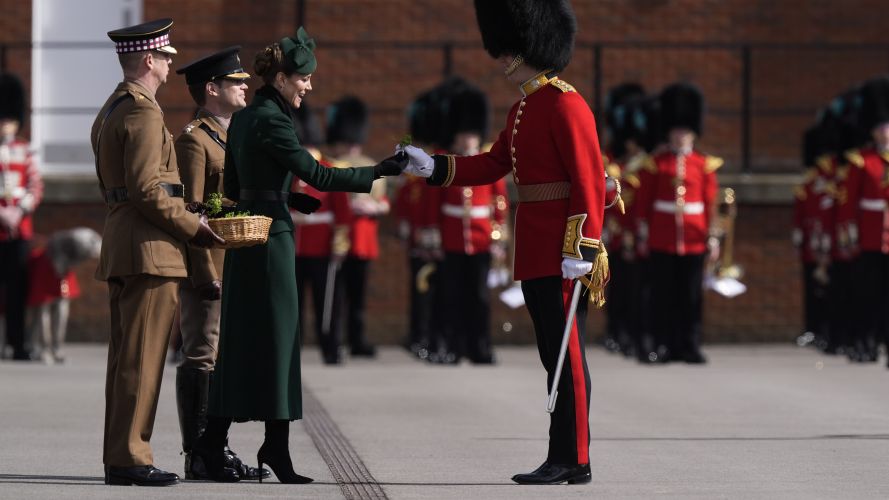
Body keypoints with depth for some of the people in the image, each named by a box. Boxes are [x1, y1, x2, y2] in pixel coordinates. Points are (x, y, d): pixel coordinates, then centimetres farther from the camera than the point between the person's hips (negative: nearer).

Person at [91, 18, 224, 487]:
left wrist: (185, 220, 19)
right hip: (150, 247, -10)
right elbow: (145, 187, -20)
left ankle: (118, 457, 13)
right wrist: (192, 226, -10)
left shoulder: (111, 110, 18)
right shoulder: (143, 112, -13)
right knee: (142, 357, -8)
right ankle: (129, 458, -9)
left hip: (119, 245, 10)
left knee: (125, 356, 11)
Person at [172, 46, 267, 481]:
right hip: (209, 270, -9)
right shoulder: (193, 140, -10)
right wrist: (208, 274, -19)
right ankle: (198, 457, -5)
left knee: (218, 362, 11)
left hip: (234, 270, 9)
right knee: (201, 361, -6)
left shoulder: (229, 139, 19)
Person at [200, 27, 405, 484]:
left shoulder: (242, 119, 13)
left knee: (239, 337, 11)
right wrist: (376, 172, -17)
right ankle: (276, 445, -4)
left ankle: (213, 438, 11)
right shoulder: (271, 121, -14)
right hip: (271, 236, -9)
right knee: (277, 336, -5)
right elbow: (316, 174, -19)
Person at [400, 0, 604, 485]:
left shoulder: (564, 104, -13)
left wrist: (580, 249, -22)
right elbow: (491, 166, 21)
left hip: (561, 251, -10)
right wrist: (431, 167, 10)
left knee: (566, 353, -7)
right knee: (554, 354, 10)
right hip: (535, 250, 10)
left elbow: (589, 181, -17)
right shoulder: (523, 109, 16)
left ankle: (571, 460, -4)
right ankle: (567, 458, 14)